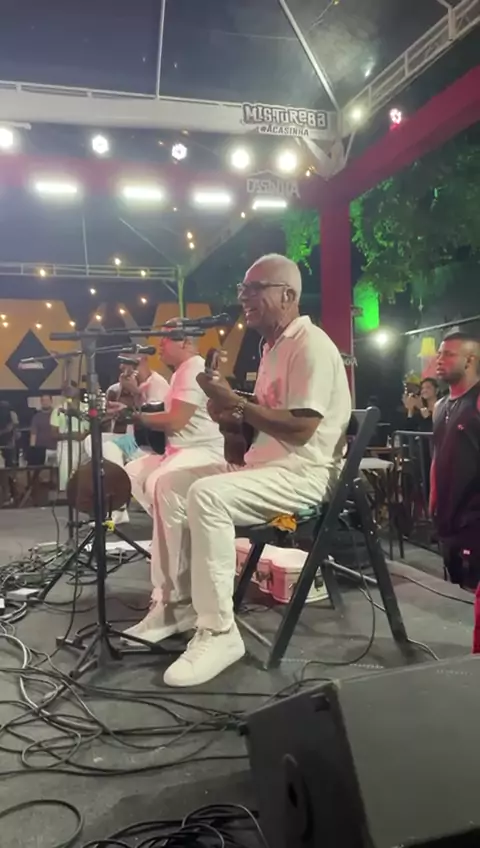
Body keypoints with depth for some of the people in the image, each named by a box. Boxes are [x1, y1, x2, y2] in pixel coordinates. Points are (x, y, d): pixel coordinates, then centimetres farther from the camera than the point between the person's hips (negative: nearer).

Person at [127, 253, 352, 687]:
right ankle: (177, 603, 7)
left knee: (207, 495, -32)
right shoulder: (273, 346, 17)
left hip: (304, 473, -10)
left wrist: (235, 403, -21)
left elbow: (301, 428, -25)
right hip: (264, 464, 10)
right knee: (170, 484, 5)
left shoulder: (311, 346, -15)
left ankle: (218, 631, -22)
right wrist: (232, 416, 3)